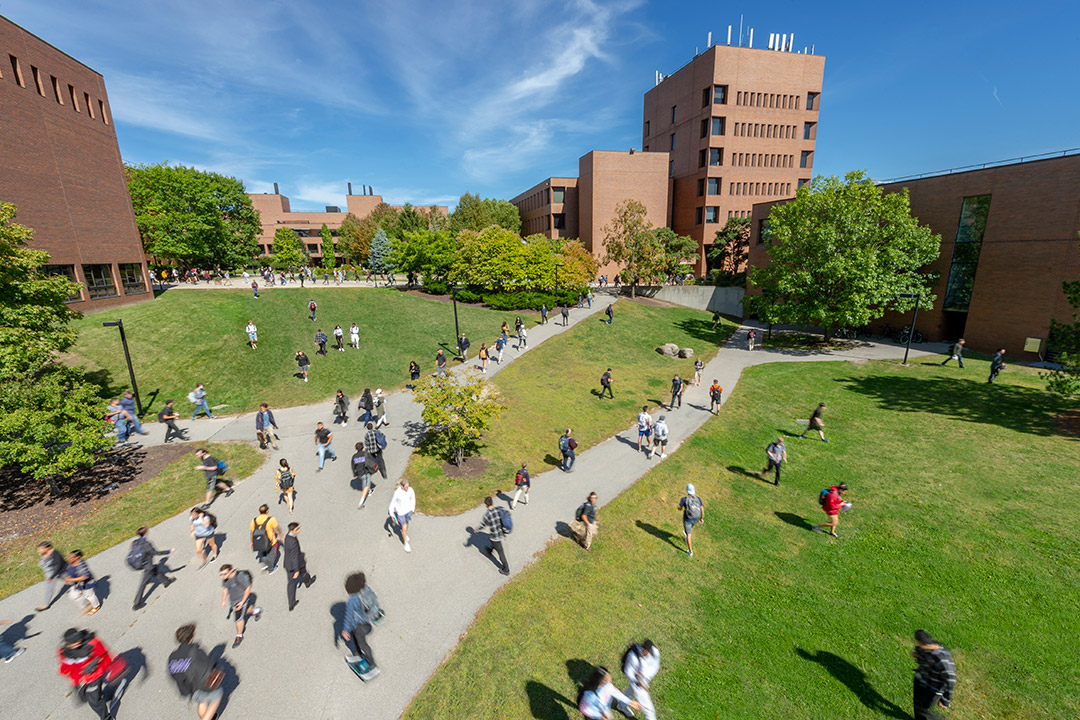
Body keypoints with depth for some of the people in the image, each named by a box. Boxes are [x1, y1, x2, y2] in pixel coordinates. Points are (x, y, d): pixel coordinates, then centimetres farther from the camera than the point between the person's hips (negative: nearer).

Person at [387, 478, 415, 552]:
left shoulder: (410, 490, -20)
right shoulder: (397, 493, -29)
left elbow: (413, 498, 0)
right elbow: (392, 503, -14)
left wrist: (413, 508, 12)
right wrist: (392, 514, -4)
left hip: (408, 510, 3)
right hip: (400, 512, -3)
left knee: (406, 523, 28)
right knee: (404, 528, 4)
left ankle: (405, 534, 57)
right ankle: (406, 543, 27)